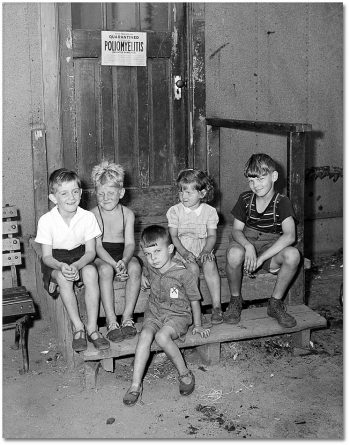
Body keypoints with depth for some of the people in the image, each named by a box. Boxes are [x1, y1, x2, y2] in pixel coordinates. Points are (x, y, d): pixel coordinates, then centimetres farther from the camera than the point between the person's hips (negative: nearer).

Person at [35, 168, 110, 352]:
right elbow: (47, 256, -11)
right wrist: (61, 266, -33)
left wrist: (75, 266, -30)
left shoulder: (87, 217, -11)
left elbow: (90, 252, -10)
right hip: (55, 262, -1)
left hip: (80, 259, 1)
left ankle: (92, 328, -25)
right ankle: (78, 327, -23)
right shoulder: (46, 220, -15)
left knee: (91, 271, -31)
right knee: (63, 277, -34)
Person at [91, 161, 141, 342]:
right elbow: (97, 246, -11)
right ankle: (111, 322, -33)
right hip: (100, 257, -2)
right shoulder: (93, 215, -4)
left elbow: (130, 243, -5)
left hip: (123, 254, 2)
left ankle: (127, 318, -28)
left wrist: (124, 261, -28)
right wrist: (115, 265, -27)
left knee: (135, 266, -31)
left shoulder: (128, 214, 3)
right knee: (106, 270, -36)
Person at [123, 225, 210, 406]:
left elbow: (194, 300, -4)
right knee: (145, 335, -25)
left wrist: (197, 325, 4)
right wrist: (143, 276, 7)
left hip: (178, 315, -5)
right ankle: (136, 384, -23)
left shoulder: (182, 273, -16)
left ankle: (185, 374, -13)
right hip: (154, 312, 5)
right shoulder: (150, 267, 1)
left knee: (162, 336, -33)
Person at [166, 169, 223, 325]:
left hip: (203, 250, 1)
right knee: (193, 268, -29)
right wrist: (184, 252, -20)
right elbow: (173, 236, -5)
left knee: (210, 265, -29)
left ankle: (217, 306, -25)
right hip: (182, 250, -1)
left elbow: (212, 236, -2)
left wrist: (205, 251, -20)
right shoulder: (175, 211, 0)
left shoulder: (209, 211, 2)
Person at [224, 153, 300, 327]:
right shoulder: (245, 199, -2)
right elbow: (236, 230, 0)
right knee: (234, 253, -36)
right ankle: (235, 300, -8)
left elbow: (289, 236, -22)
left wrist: (261, 258, -30)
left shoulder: (282, 202, -10)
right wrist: (248, 246, -25)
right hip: (246, 243, 1)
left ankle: (275, 303, -11)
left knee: (293, 254, -33)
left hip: (272, 249, 0)